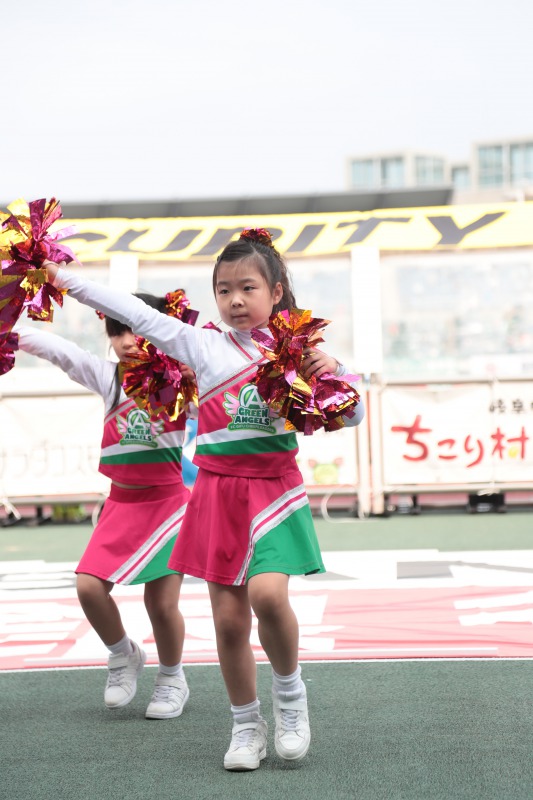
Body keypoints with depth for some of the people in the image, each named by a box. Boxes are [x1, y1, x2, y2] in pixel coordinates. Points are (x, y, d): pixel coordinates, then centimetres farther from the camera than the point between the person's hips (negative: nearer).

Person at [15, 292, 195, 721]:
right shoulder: (109, 377, 2)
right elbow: (54, 347, -1)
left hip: (168, 500, -3)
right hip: (122, 502, 3)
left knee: (161, 602, -5)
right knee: (89, 585, -11)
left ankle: (172, 679, 23)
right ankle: (123, 655, 18)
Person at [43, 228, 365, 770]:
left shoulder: (296, 354, 4)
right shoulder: (204, 345, 5)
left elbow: (351, 416, 5)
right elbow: (138, 315, 2)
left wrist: (332, 370, -13)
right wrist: (66, 279, 0)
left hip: (274, 489, -2)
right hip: (218, 492, 2)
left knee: (267, 594, -23)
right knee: (228, 618, 3)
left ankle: (289, 693, 3)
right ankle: (246, 726, 20)